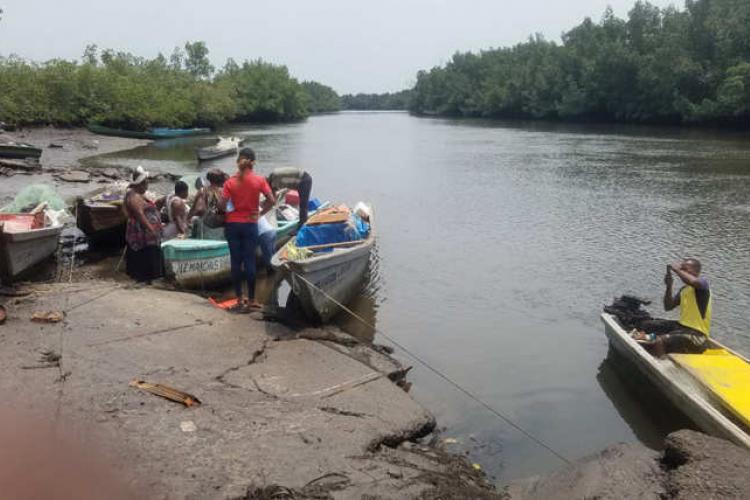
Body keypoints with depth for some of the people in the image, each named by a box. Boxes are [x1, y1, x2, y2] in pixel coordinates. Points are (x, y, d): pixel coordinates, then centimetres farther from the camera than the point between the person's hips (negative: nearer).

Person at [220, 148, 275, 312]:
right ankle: (251, 301, 8)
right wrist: (261, 212, 1)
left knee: (235, 261, 6)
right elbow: (271, 200, -12)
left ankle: (239, 301, 10)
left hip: (232, 224, 1)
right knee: (250, 262, 4)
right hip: (250, 224, -1)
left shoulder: (230, 182, -3)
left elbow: (222, 204, -10)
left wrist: (227, 211, 10)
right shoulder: (259, 180, -4)